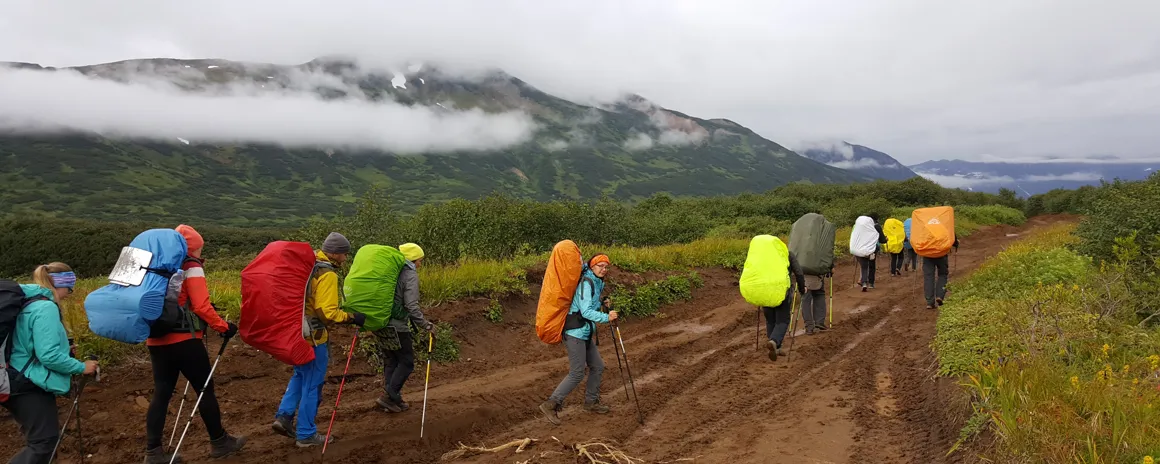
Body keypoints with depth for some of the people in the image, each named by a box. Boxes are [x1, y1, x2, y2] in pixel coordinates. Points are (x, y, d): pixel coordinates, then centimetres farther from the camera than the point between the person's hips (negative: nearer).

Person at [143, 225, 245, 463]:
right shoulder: (191, 267, -8)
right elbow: (201, 306, -16)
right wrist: (224, 327, -9)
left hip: (156, 340, 7)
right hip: (183, 339, -7)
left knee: (162, 393, 10)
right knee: (205, 389, 5)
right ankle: (219, 442, 16)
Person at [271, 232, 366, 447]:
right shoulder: (327, 274, -19)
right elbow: (327, 312, -25)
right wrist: (351, 317, -15)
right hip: (313, 335, -9)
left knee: (300, 375, 26)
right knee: (312, 384, 3)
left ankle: (284, 416, 17)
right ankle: (306, 434, 13)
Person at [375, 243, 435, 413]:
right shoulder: (410, 274, -11)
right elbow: (412, 306, -19)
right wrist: (425, 325, -11)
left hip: (379, 323, 8)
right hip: (397, 326, -8)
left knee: (390, 362, 17)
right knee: (406, 362, 6)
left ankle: (393, 399, 20)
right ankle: (388, 396, 1)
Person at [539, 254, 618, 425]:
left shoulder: (597, 283, 12)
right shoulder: (586, 283, -17)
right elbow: (586, 311, -25)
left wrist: (602, 302, 11)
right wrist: (606, 317, -33)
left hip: (586, 333, 10)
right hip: (576, 332, -10)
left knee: (597, 367, 15)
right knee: (577, 373, -8)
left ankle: (591, 402, 30)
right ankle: (551, 405, -2)